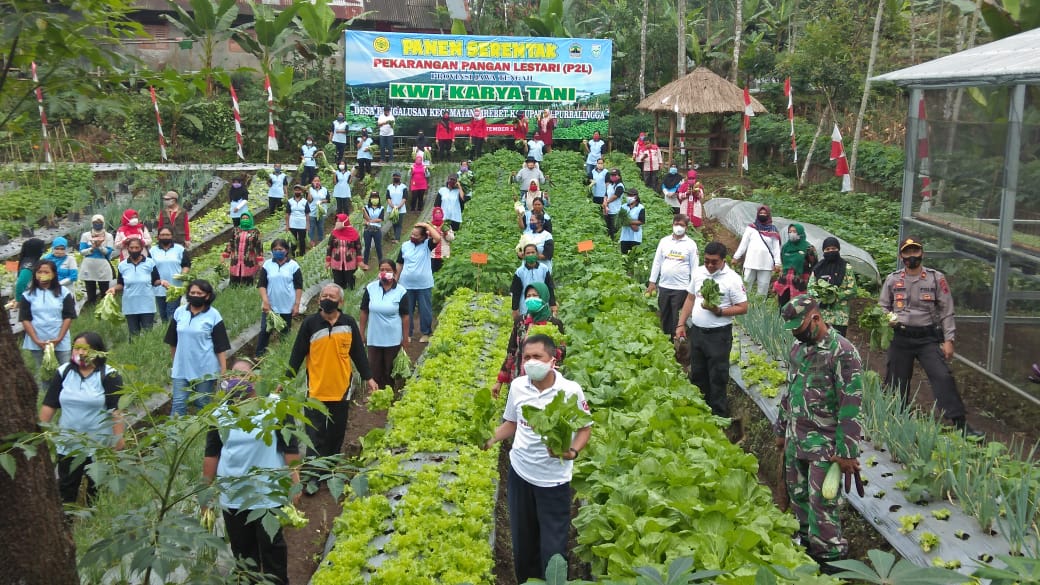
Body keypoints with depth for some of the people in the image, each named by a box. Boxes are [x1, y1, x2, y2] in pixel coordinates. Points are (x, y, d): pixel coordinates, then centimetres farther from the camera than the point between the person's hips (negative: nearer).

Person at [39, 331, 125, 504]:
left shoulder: (109, 376, -11)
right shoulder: (63, 372, 1)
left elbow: (116, 410, -13)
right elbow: (49, 406, 5)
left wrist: (118, 438, -17)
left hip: (99, 446, -4)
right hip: (67, 445, 4)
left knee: (95, 490, 9)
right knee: (66, 490, 13)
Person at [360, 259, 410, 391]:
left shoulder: (401, 291, -9)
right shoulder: (370, 288, -4)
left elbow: (405, 316, -4)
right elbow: (364, 312, 3)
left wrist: (405, 338, -3)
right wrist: (362, 334, 4)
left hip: (393, 339, -2)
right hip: (374, 338, 2)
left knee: (390, 370, 11)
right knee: (374, 370, 7)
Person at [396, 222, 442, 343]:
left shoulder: (427, 245, -6)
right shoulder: (405, 246, 1)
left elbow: (438, 238, -27)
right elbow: (400, 264, 7)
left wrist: (427, 225, -21)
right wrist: (396, 280, 8)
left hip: (424, 285, -2)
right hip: (406, 284, 2)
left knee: (425, 310, 8)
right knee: (407, 310, 12)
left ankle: (426, 333, 24)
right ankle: (407, 333, 25)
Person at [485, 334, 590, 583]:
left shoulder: (570, 391, -17)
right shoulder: (517, 386, -5)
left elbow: (585, 428, -6)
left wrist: (572, 452, -25)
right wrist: (489, 439, -9)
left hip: (553, 478, -4)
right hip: (519, 472, 4)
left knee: (552, 548, 1)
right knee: (522, 541, 18)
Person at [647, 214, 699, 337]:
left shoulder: (691, 244, -2)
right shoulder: (664, 241, 5)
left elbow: (694, 267, -1)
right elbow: (657, 262, 8)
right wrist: (652, 282, 6)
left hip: (681, 287, -3)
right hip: (664, 286, 3)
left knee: (677, 318, 2)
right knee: (664, 316, 12)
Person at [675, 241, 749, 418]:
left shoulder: (732, 279, -13)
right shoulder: (698, 272, 4)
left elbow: (743, 308, -12)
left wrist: (719, 311, -24)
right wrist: (681, 324, 9)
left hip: (718, 335, -6)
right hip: (696, 331, 6)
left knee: (717, 377, 2)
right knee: (697, 374, 17)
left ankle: (719, 415, 14)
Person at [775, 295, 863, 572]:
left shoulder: (842, 352, -17)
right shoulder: (798, 348, 7)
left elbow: (851, 406, -18)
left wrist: (847, 452, -18)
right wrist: (781, 430, 21)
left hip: (824, 443, -7)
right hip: (795, 439, 7)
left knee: (821, 503, -4)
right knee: (798, 496, 16)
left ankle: (830, 558, 11)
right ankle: (807, 545, 32)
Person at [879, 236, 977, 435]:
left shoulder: (936, 278, 0)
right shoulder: (892, 280, 5)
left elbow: (946, 311, 1)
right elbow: (883, 307, 15)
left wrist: (948, 340, -5)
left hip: (928, 338, -2)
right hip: (900, 338, 2)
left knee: (943, 377, -14)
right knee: (896, 381, 8)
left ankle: (960, 424, -11)